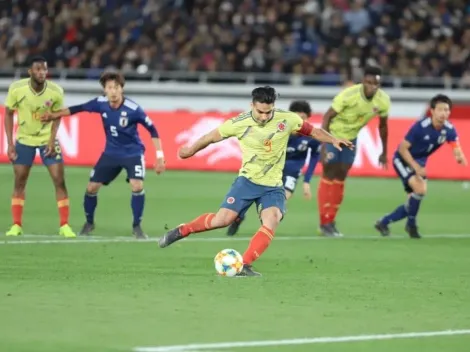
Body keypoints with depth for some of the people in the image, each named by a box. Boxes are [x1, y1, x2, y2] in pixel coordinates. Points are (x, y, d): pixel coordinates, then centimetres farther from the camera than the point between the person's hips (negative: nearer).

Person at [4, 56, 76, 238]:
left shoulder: (56, 91, -21)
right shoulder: (16, 89, -21)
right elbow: (8, 114, -7)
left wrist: (52, 140, -15)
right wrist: (10, 143, -11)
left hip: (47, 139, 0)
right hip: (24, 139, 0)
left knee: (59, 180, -7)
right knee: (19, 181, 2)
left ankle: (64, 226, -1)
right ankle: (17, 225, 11)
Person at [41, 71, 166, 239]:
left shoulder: (133, 109, -25)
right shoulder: (101, 103, -14)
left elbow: (152, 130, -16)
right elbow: (78, 108, 0)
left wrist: (159, 156, -17)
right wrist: (54, 115, -2)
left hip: (133, 153, -4)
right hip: (111, 153, 4)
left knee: (137, 186, -24)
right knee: (91, 187, 3)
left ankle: (137, 227, -5)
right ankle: (89, 222, 29)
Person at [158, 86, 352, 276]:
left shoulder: (287, 119, -10)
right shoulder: (239, 123, -13)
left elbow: (311, 130, 6)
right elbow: (213, 136, 2)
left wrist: (333, 140, -8)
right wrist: (191, 150, 17)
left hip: (273, 186, 1)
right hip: (247, 180, -1)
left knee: (271, 221, -24)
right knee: (223, 219, -11)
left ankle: (245, 265, -24)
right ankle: (181, 231, 11)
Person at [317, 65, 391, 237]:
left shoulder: (383, 101, -16)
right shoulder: (348, 95, -31)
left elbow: (382, 126, 2)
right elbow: (327, 116, -25)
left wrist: (384, 152, 8)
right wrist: (324, 145, -30)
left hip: (350, 139, 5)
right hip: (332, 134, -5)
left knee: (340, 179, 8)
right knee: (329, 176, -6)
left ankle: (331, 221, 16)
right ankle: (324, 223, -2)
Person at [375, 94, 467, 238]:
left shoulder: (449, 130, -14)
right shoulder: (420, 127, -28)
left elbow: (457, 150, -20)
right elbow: (402, 148, -23)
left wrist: (460, 157, -44)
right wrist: (416, 167, -31)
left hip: (419, 162, 7)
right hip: (403, 160, -7)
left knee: (413, 203, 8)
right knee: (420, 189, -26)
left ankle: (383, 222, 26)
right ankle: (411, 225, -5)